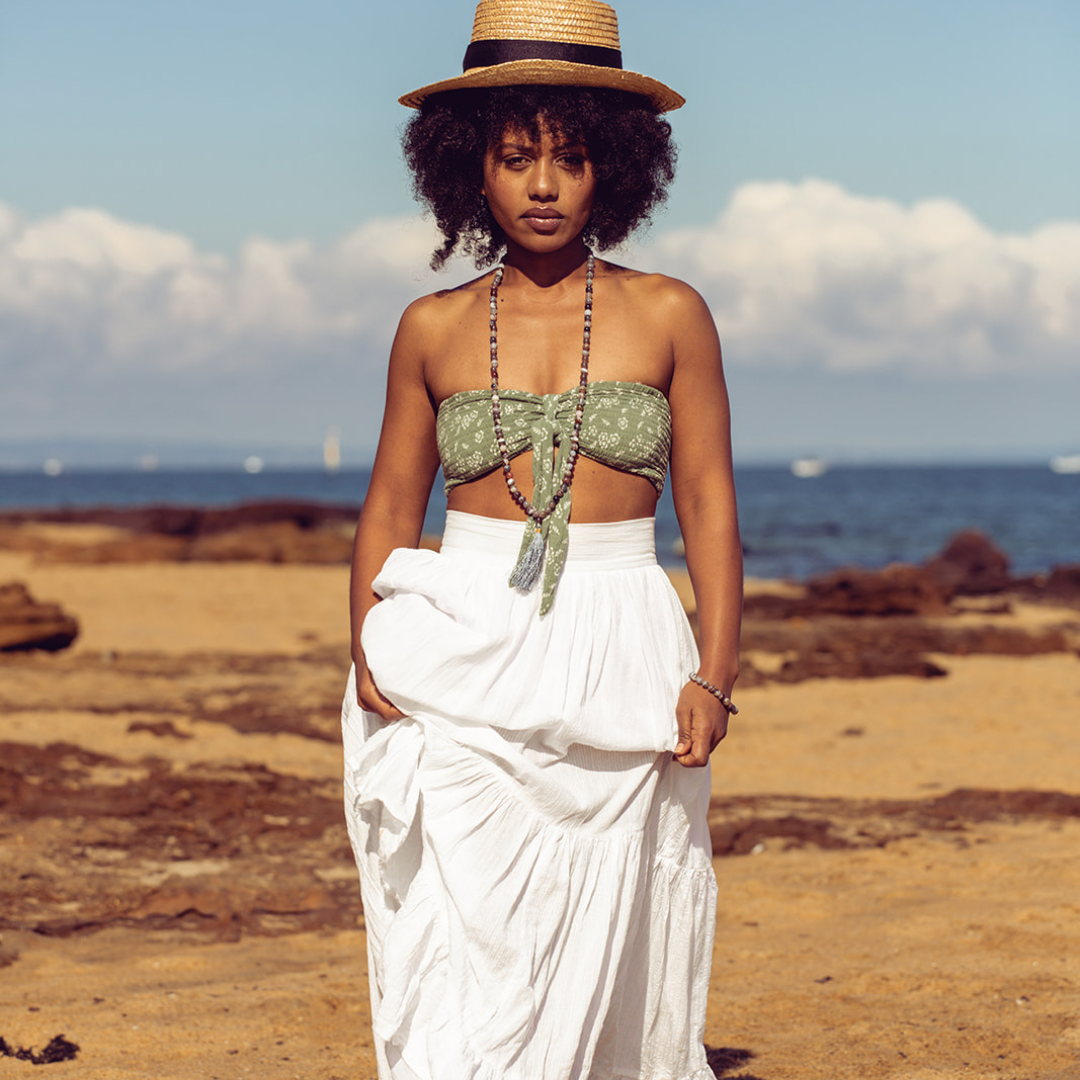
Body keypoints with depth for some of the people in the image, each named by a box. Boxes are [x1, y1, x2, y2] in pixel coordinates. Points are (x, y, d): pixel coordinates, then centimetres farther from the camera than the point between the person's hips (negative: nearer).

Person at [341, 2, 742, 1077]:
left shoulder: (667, 317, 5)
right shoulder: (434, 330, 8)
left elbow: (709, 509, 5)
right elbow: (390, 508, 13)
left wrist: (714, 676, -5)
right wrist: (368, 648, -3)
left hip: (619, 665, 0)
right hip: (464, 669, 0)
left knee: (603, 968, 3)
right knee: (462, 954, -10)